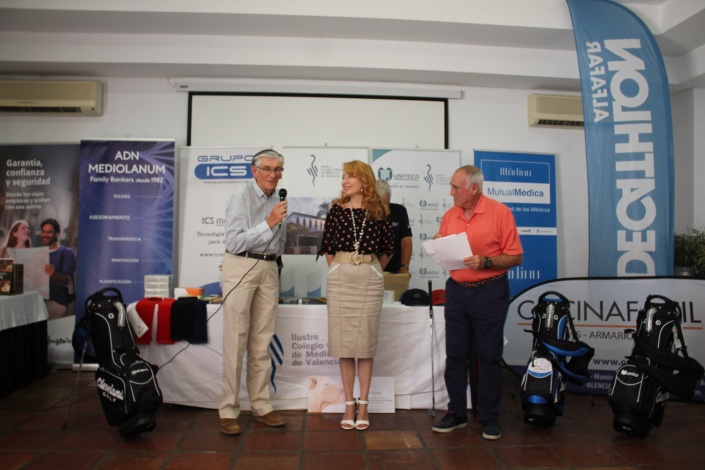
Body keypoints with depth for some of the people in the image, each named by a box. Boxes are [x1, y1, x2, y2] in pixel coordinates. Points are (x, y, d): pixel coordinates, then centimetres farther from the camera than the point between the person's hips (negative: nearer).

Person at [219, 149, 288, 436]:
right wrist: (269, 223, -19)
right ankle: (228, 411, 4)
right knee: (235, 341, -5)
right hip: (241, 266, -6)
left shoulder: (278, 199, 13)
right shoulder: (242, 195, -7)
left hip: (269, 269, 6)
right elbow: (234, 240, -16)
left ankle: (261, 406, 16)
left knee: (262, 342, 8)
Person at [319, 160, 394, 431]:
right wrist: (338, 271, 9)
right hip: (340, 278, 1)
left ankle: (363, 405, 15)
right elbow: (327, 248, 9)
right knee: (343, 343, 4)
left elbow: (387, 250, 11)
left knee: (365, 343, 4)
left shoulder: (380, 212, 3)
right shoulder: (336, 210, 5)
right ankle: (349, 404, 16)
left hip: (370, 279, -1)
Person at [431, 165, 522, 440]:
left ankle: (489, 418, 18)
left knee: (489, 357, 4)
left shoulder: (500, 212, -7)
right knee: (455, 355, 9)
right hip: (457, 291, 5)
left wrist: (486, 262, -21)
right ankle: (457, 412, 23)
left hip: (489, 292, -4)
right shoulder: (449, 215, 8)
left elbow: (515, 257, -8)